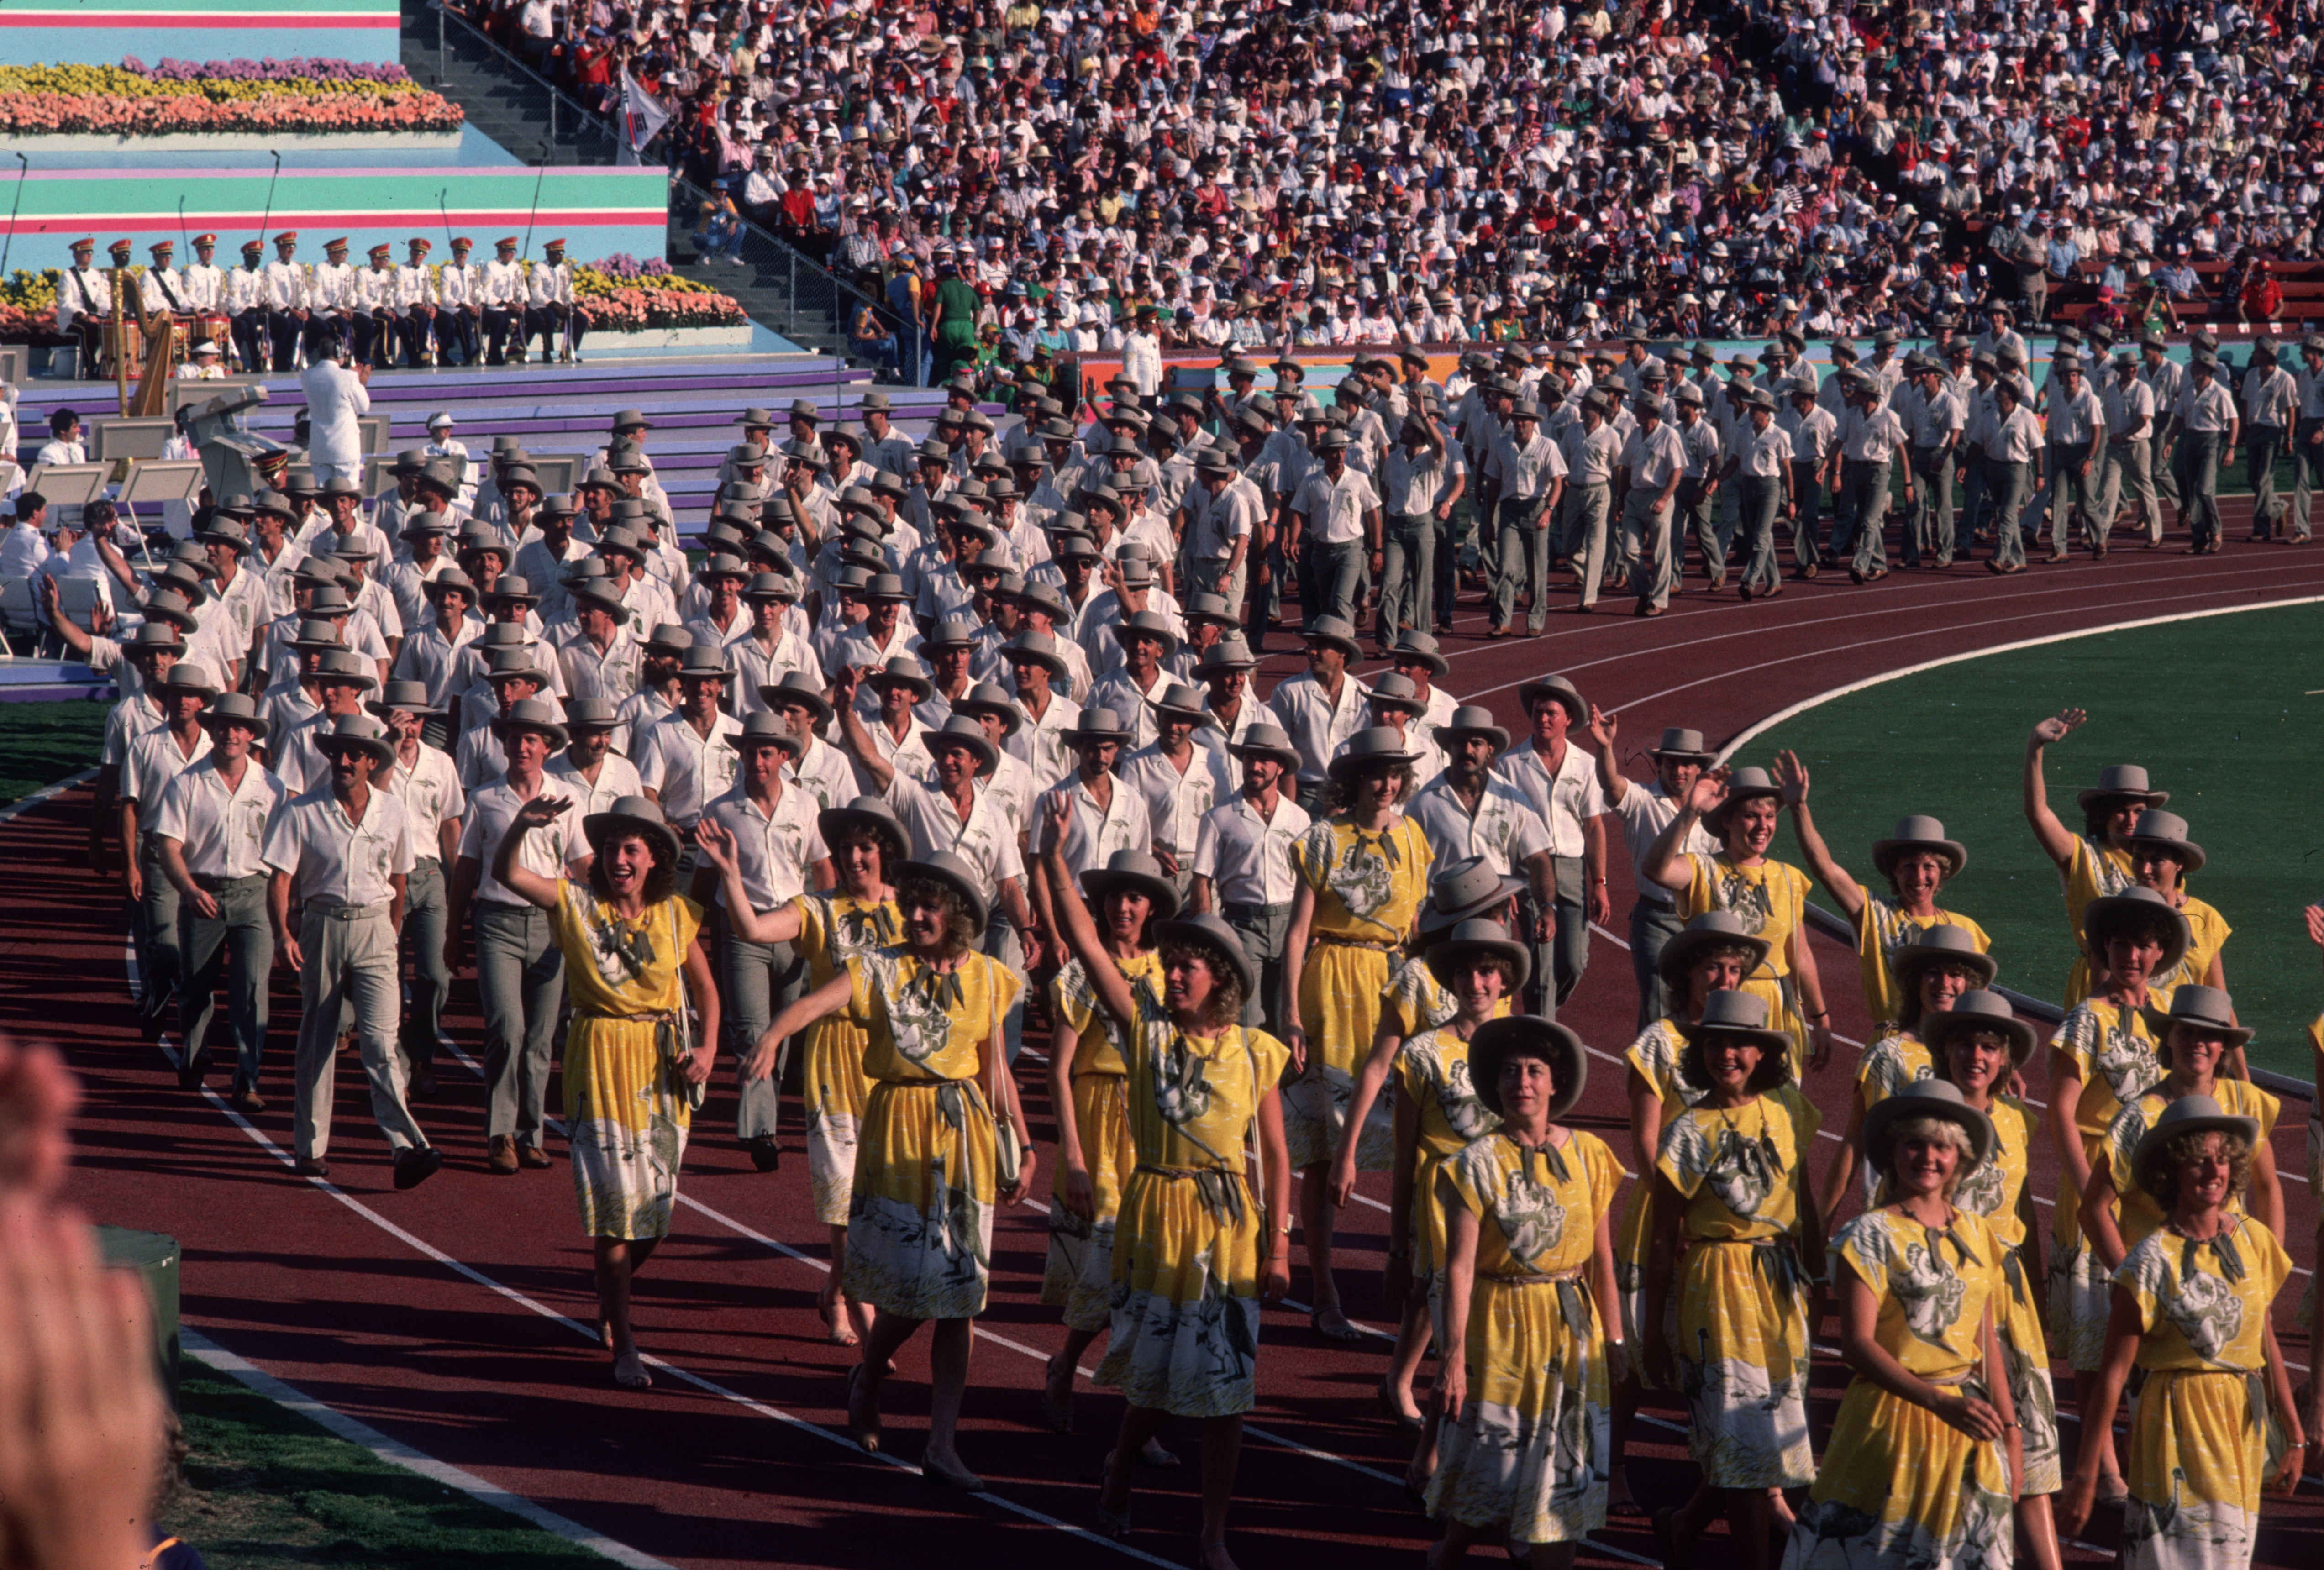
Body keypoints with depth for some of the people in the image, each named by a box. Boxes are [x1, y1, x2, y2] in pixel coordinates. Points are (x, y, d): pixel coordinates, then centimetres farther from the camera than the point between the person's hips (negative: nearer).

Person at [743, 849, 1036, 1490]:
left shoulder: (987, 979, 6)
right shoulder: (880, 969, -5)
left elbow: (996, 1072, 13)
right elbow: (815, 1003, -22)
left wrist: (1024, 1149, 14)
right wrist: (771, 1038, -42)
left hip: (965, 1134, 3)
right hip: (898, 1129, -3)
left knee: (958, 1292, -1)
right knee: (907, 1287, -2)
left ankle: (942, 1445, 4)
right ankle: (867, 1379, 32)